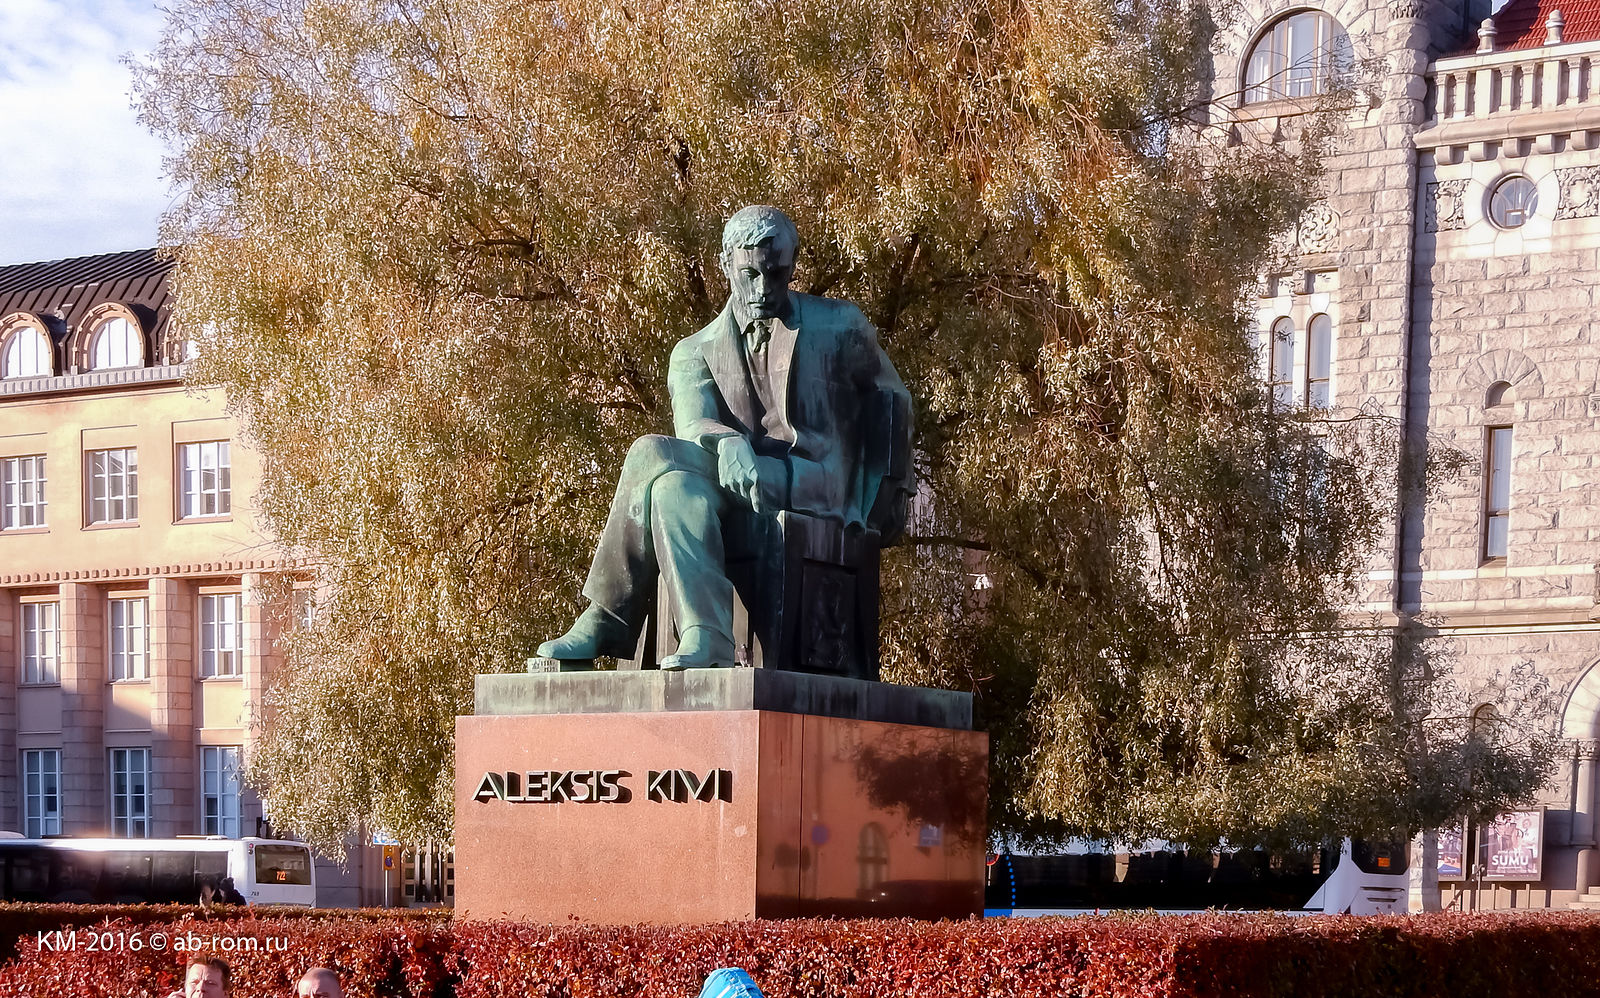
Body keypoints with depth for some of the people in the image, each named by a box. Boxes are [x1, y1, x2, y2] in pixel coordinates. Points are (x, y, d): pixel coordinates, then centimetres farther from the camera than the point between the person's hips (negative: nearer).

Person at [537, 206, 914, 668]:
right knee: (678, 488, -35)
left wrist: (889, 496, 18)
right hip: (738, 495, 4)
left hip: (816, 490, -3)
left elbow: (894, 404, 26)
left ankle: (605, 622, -32)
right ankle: (706, 638, -45)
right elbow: (693, 428, -5)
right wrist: (726, 446, -29)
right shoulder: (695, 352, 15)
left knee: (654, 454, -27)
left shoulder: (841, 327, 13)